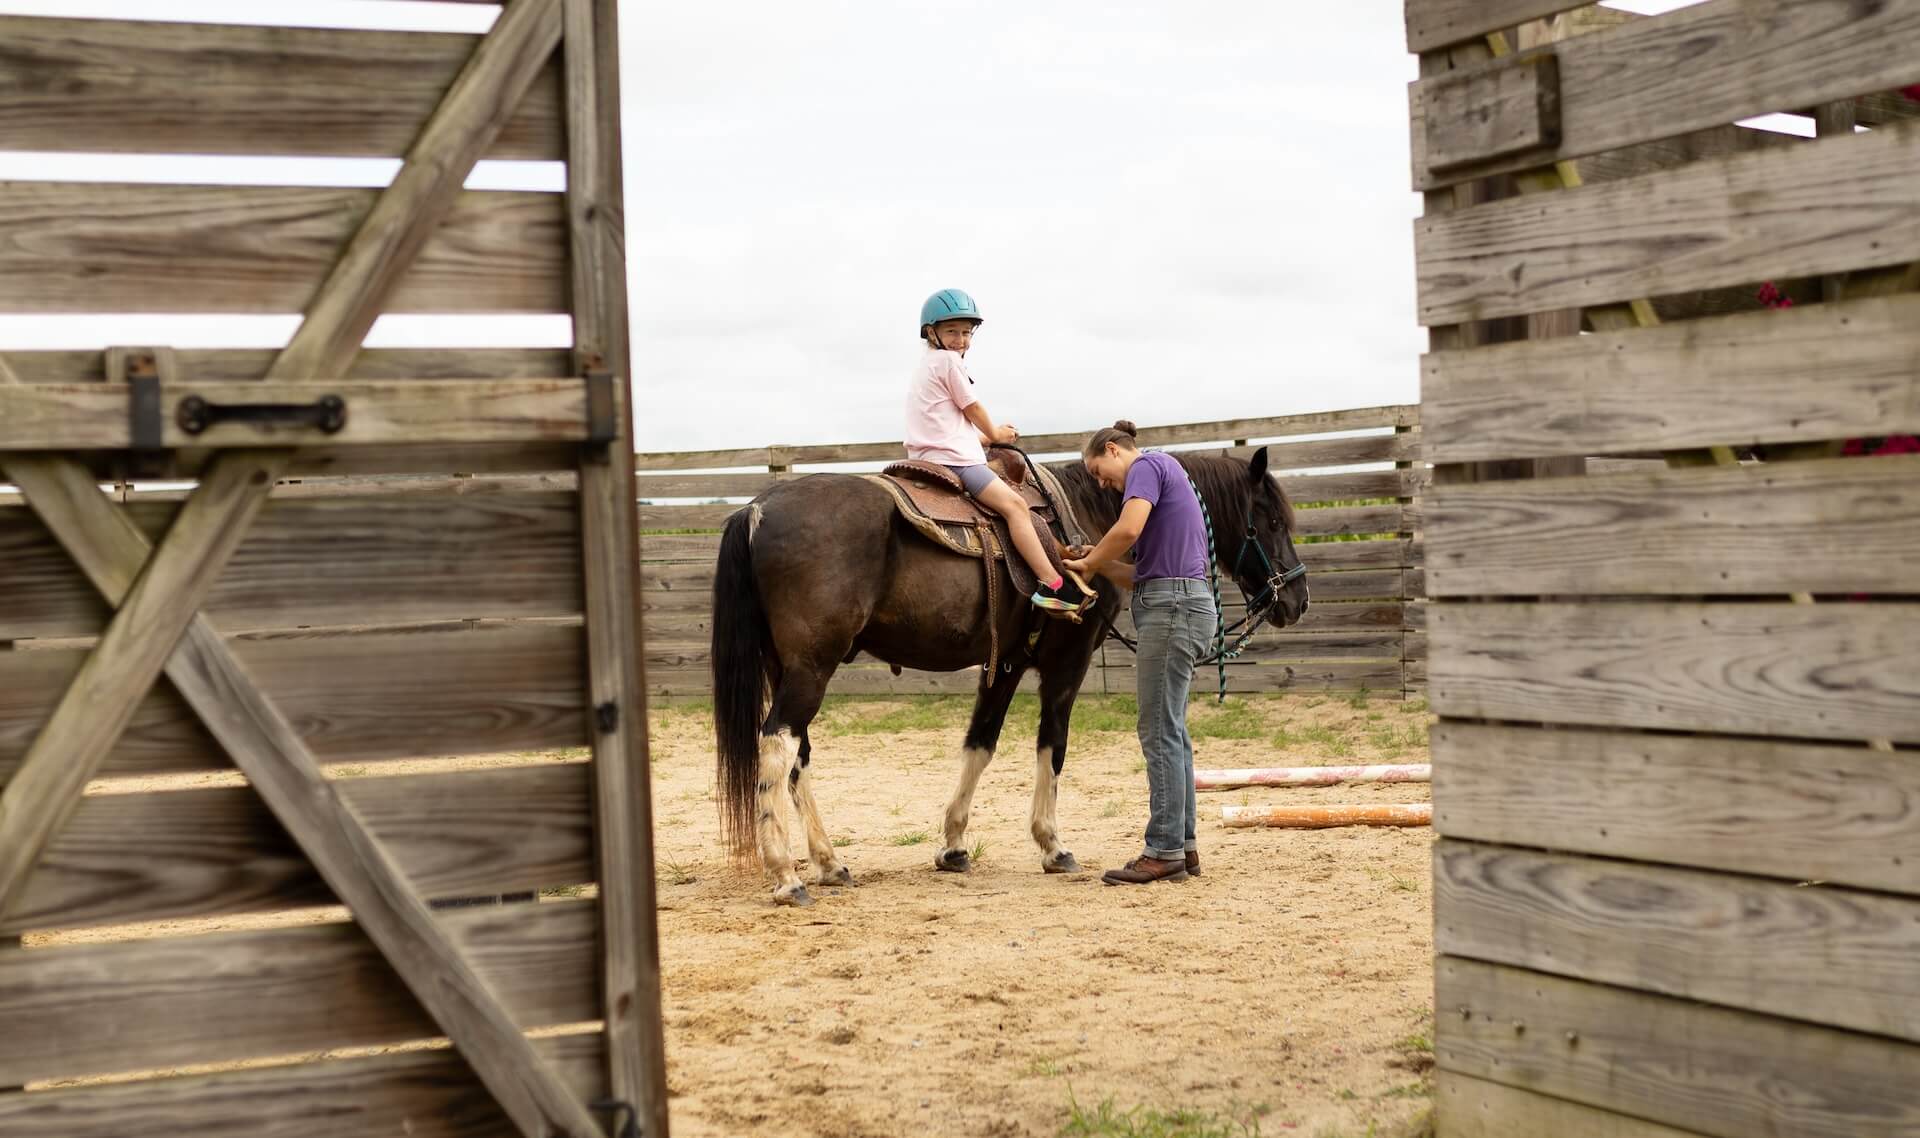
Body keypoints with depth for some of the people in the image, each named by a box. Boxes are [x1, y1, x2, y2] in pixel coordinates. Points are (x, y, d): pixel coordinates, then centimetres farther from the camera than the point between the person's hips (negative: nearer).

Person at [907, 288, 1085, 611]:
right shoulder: (948, 360, -6)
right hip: (954, 459, -11)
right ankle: (1051, 584, -27)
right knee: (1015, 505, -17)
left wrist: (987, 437, 21)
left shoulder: (924, 367, 24)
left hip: (928, 459, 11)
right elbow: (973, 407, -1)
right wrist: (995, 434, 17)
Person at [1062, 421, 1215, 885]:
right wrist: (1102, 567, 10)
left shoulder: (1146, 466, -4)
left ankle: (1165, 851, -4)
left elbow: (1128, 529, -24)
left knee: (1159, 732, -7)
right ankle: (1183, 844, 16)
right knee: (1171, 730, 12)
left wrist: (1089, 563, -8)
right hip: (1177, 603, 10)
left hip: (1171, 607, -10)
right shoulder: (1166, 473, 25)